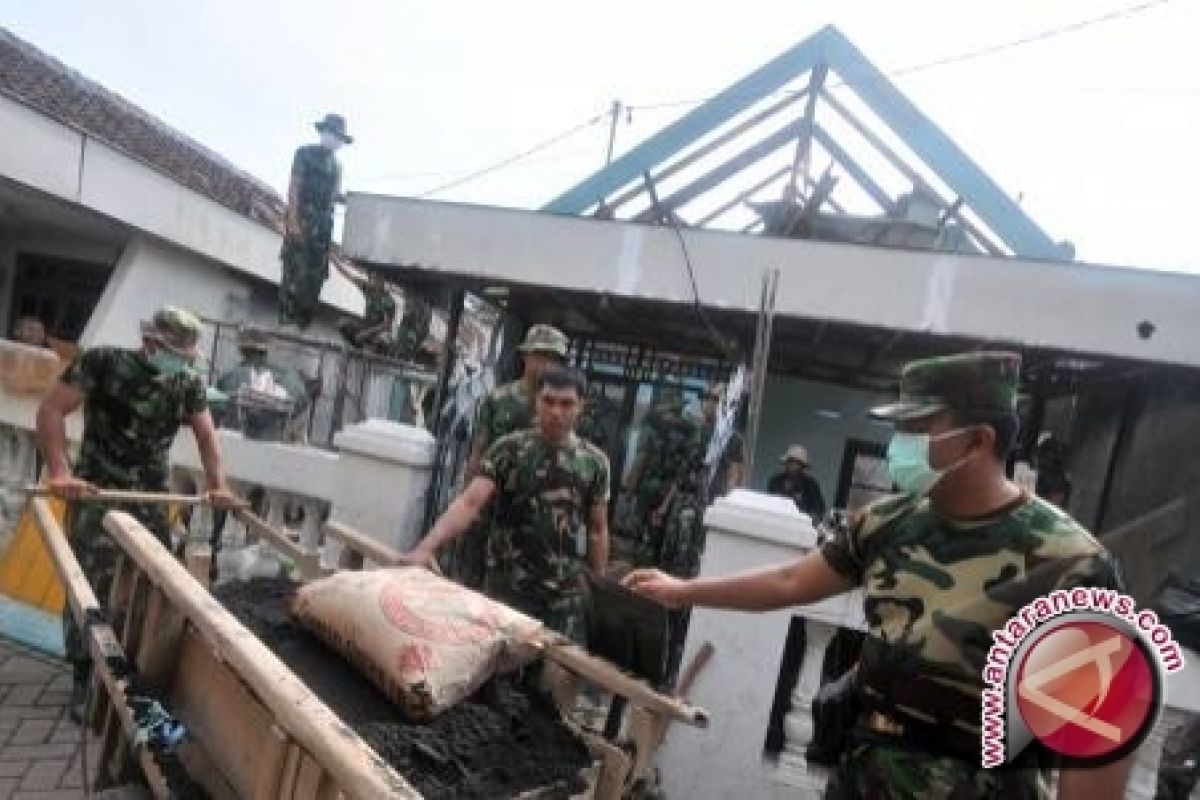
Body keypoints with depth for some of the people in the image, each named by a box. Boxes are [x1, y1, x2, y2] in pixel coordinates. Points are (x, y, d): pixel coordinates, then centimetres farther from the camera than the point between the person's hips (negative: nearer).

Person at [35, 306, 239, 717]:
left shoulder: (190, 384, 2)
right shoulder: (102, 362, -9)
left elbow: (206, 435, 7)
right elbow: (51, 409, -11)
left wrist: (218, 485, -5)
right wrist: (59, 471, -23)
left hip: (152, 496, 4)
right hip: (96, 491, -4)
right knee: (90, 583, -6)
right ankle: (85, 677, 9)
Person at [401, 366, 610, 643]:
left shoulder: (595, 462, 1)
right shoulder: (508, 449, -6)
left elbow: (597, 530, 8)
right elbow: (470, 502, -16)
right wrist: (427, 547, -29)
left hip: (566, 593, 2)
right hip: (506, 586, -2)